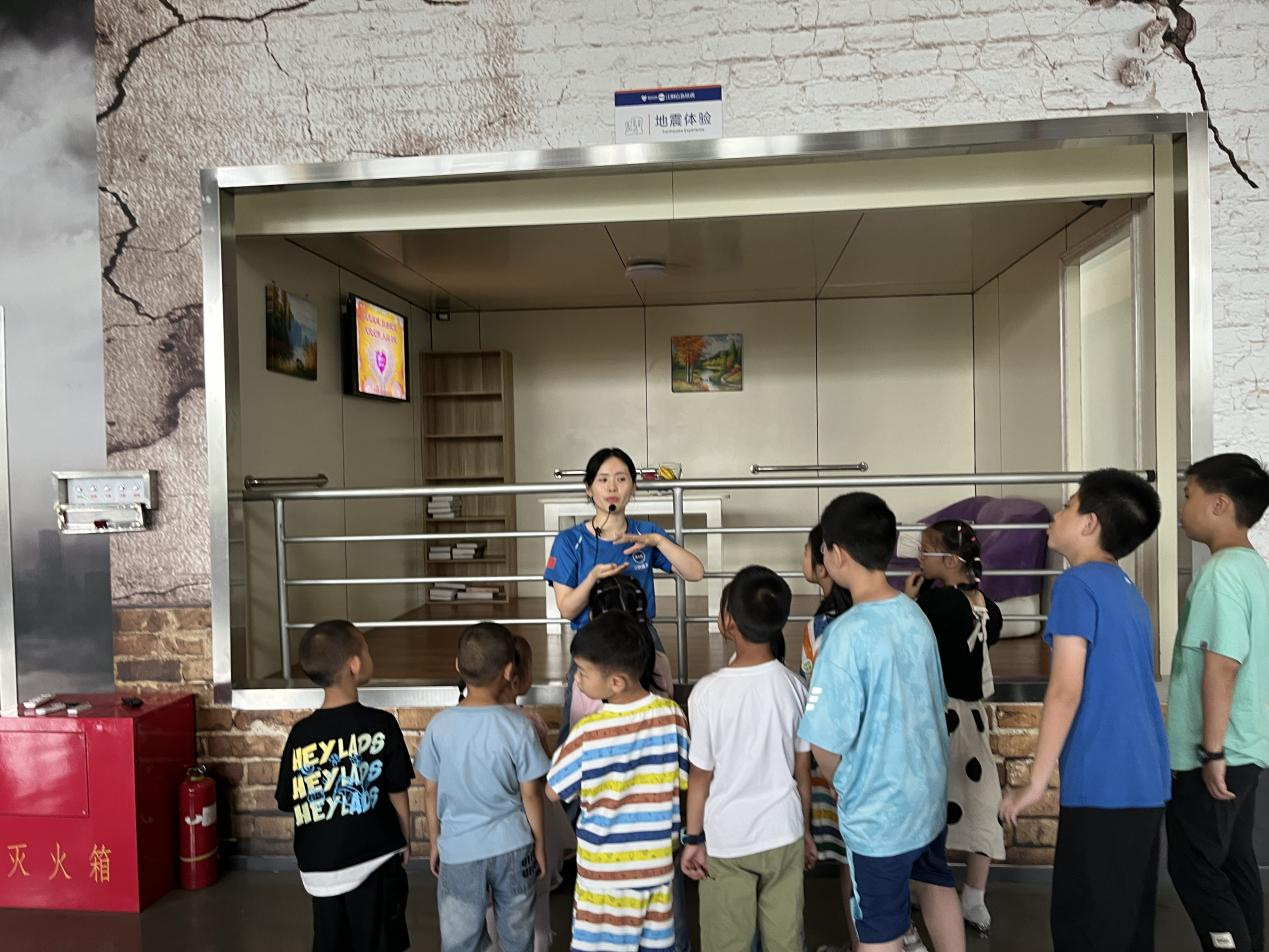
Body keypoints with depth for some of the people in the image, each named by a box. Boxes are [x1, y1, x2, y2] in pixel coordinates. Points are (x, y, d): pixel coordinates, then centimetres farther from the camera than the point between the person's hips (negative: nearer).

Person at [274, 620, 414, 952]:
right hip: (373, 862, -3)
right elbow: (398, 793, -7)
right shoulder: (381, 724, -15)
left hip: (318, 868, 3)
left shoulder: (300, 733, -7)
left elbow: (288, 802, 2)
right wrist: (404, 841, 10)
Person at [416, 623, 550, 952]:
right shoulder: (518, 727, -16)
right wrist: (540, 844, 7)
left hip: (458, 850, 1)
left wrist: (435, 843, 13)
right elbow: (530, 794, -8)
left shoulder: (440, 725, -11)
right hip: (512, 847, -1)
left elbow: (432, 793, -2)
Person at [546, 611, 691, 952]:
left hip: (605, 869, -3)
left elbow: (554, 792, -8)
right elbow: (685, 780, -1)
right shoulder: (671, 714, -14)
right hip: (658, 861, 4)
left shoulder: (587, 732, -23)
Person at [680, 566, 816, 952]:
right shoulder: (794, 686, -10)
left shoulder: (708, 691, -20)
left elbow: (701, 776, -11)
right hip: (784, 834, 3)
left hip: (725, 840, -3)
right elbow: (802, 771, 0)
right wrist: (805, 829, 14)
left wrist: (692, 838, 3)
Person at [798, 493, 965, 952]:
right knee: (936, 882, 31)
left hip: (879, 807, -7)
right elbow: (934, 702, 7)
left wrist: (842, 783, -3)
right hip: (929, 789, 7)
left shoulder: (848, 633, -27)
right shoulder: (915, 614, -4)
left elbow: (826, 742, -24)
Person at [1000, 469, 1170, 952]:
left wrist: (1037, 781, -12)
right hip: (1145, 782, 9)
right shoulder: (1127, 589, 15)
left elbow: (1065, 690, -18)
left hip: (1103, 786, -9)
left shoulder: (1078, 583, -12)